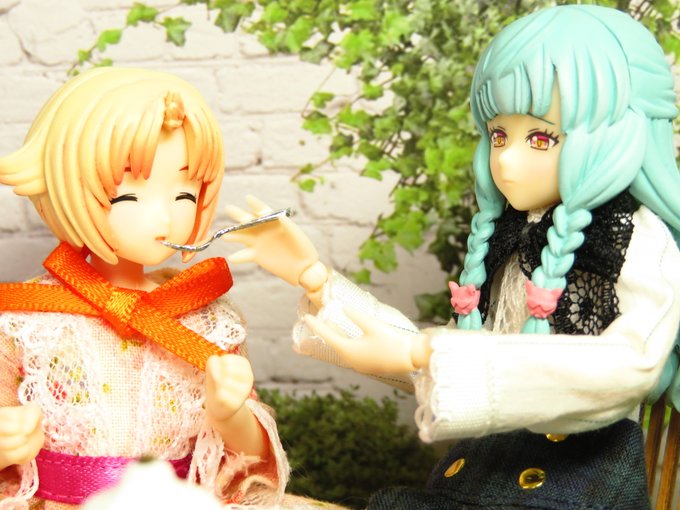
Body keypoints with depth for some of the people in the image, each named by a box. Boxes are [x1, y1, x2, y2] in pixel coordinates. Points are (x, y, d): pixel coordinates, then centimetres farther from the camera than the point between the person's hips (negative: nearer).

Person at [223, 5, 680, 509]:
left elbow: (630, 363, -27)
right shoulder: (504, 244, 9)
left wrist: (420, 354, -33)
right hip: (482, 466, 5)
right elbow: (436, 357, 17)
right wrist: (315, 276, 9)